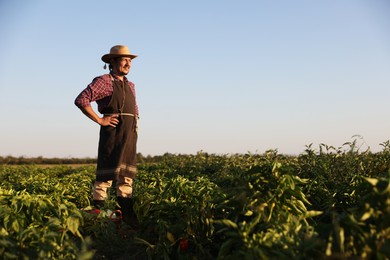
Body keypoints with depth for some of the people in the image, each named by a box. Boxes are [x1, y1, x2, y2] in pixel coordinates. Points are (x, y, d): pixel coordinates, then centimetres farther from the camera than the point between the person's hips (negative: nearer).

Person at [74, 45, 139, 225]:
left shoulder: (130, 85, 19)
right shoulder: (104, 81, -5)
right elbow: (81, 100, -15)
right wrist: (99, 120, -14)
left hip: (130, 136, 8)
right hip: (113, 132, -7)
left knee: (127, 175, 9)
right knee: (106, 174, -9)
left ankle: (127, 215, 14)